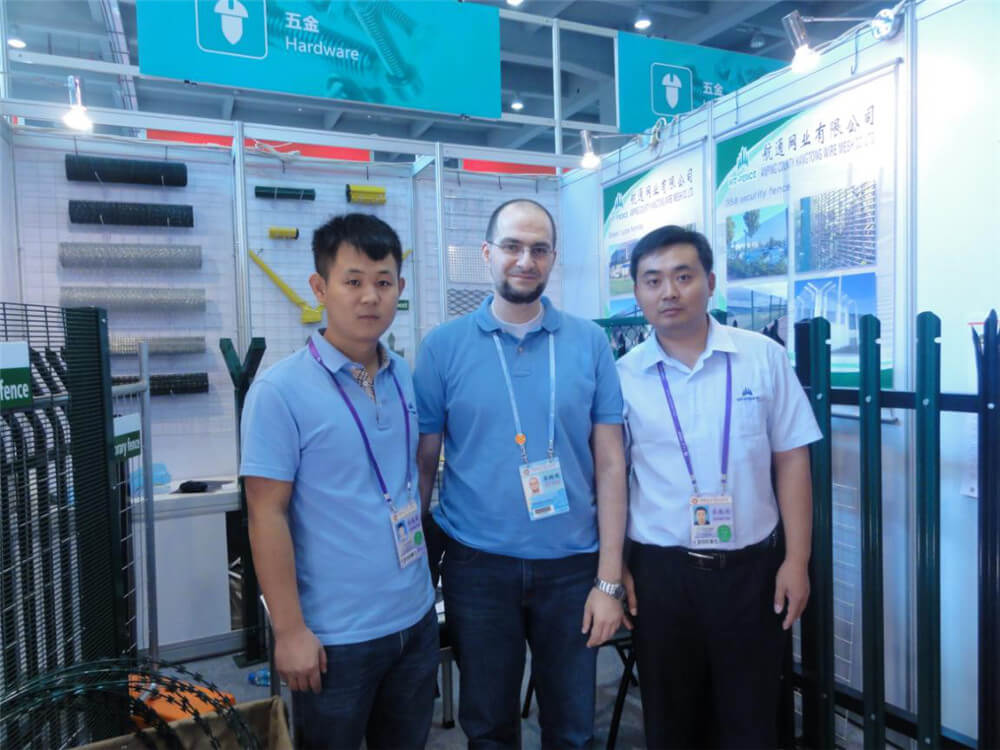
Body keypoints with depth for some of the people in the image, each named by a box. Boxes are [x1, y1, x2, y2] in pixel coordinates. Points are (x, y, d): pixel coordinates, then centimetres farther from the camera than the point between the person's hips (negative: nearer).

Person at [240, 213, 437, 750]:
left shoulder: (407, 378, 2)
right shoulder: (280, 391, -15)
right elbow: (267, 515, -14)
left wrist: (420, 584, 11)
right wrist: (290, 629, -14)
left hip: (416, 618, 6)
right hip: (335, 635, -5)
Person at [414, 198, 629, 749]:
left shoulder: (589, 343, -2)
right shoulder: (443, 345, -4)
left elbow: (610, 465, -2)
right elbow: (423, 463, 0)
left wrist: (609, 579, -4)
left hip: (572, 565, 1)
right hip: (477, 565, 0)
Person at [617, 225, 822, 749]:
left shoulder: (764, 357, -3)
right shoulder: (622, 375, -4)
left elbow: (791, 460, 0)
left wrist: (796, 561, -3)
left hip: (752, 565, 0)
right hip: (659, 569, 0)